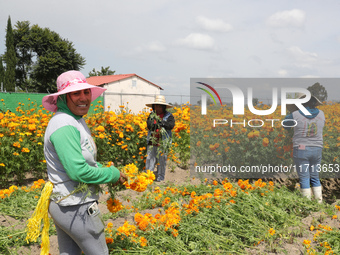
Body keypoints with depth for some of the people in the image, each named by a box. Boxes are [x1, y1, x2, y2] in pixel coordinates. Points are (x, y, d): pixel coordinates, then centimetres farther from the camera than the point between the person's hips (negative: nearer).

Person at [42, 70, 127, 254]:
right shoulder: (64, 126, -23)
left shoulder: (76, 121, 11)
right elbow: (78, 171, -27)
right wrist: (113, 174, -13)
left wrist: (109, 171, 6)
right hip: (76, 208, -10)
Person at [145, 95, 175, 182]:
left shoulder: (169, 115, 3)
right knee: (150, 158, -1)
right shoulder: (152, 115, 14)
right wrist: (155, 125, -21)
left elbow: (171, 125, -12)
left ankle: (160, 177, 14)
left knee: (162, 160, 3)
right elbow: (148, 124, 1)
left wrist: (162, 123, -28)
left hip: (163, 142, -3)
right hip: (152, 141, 3)